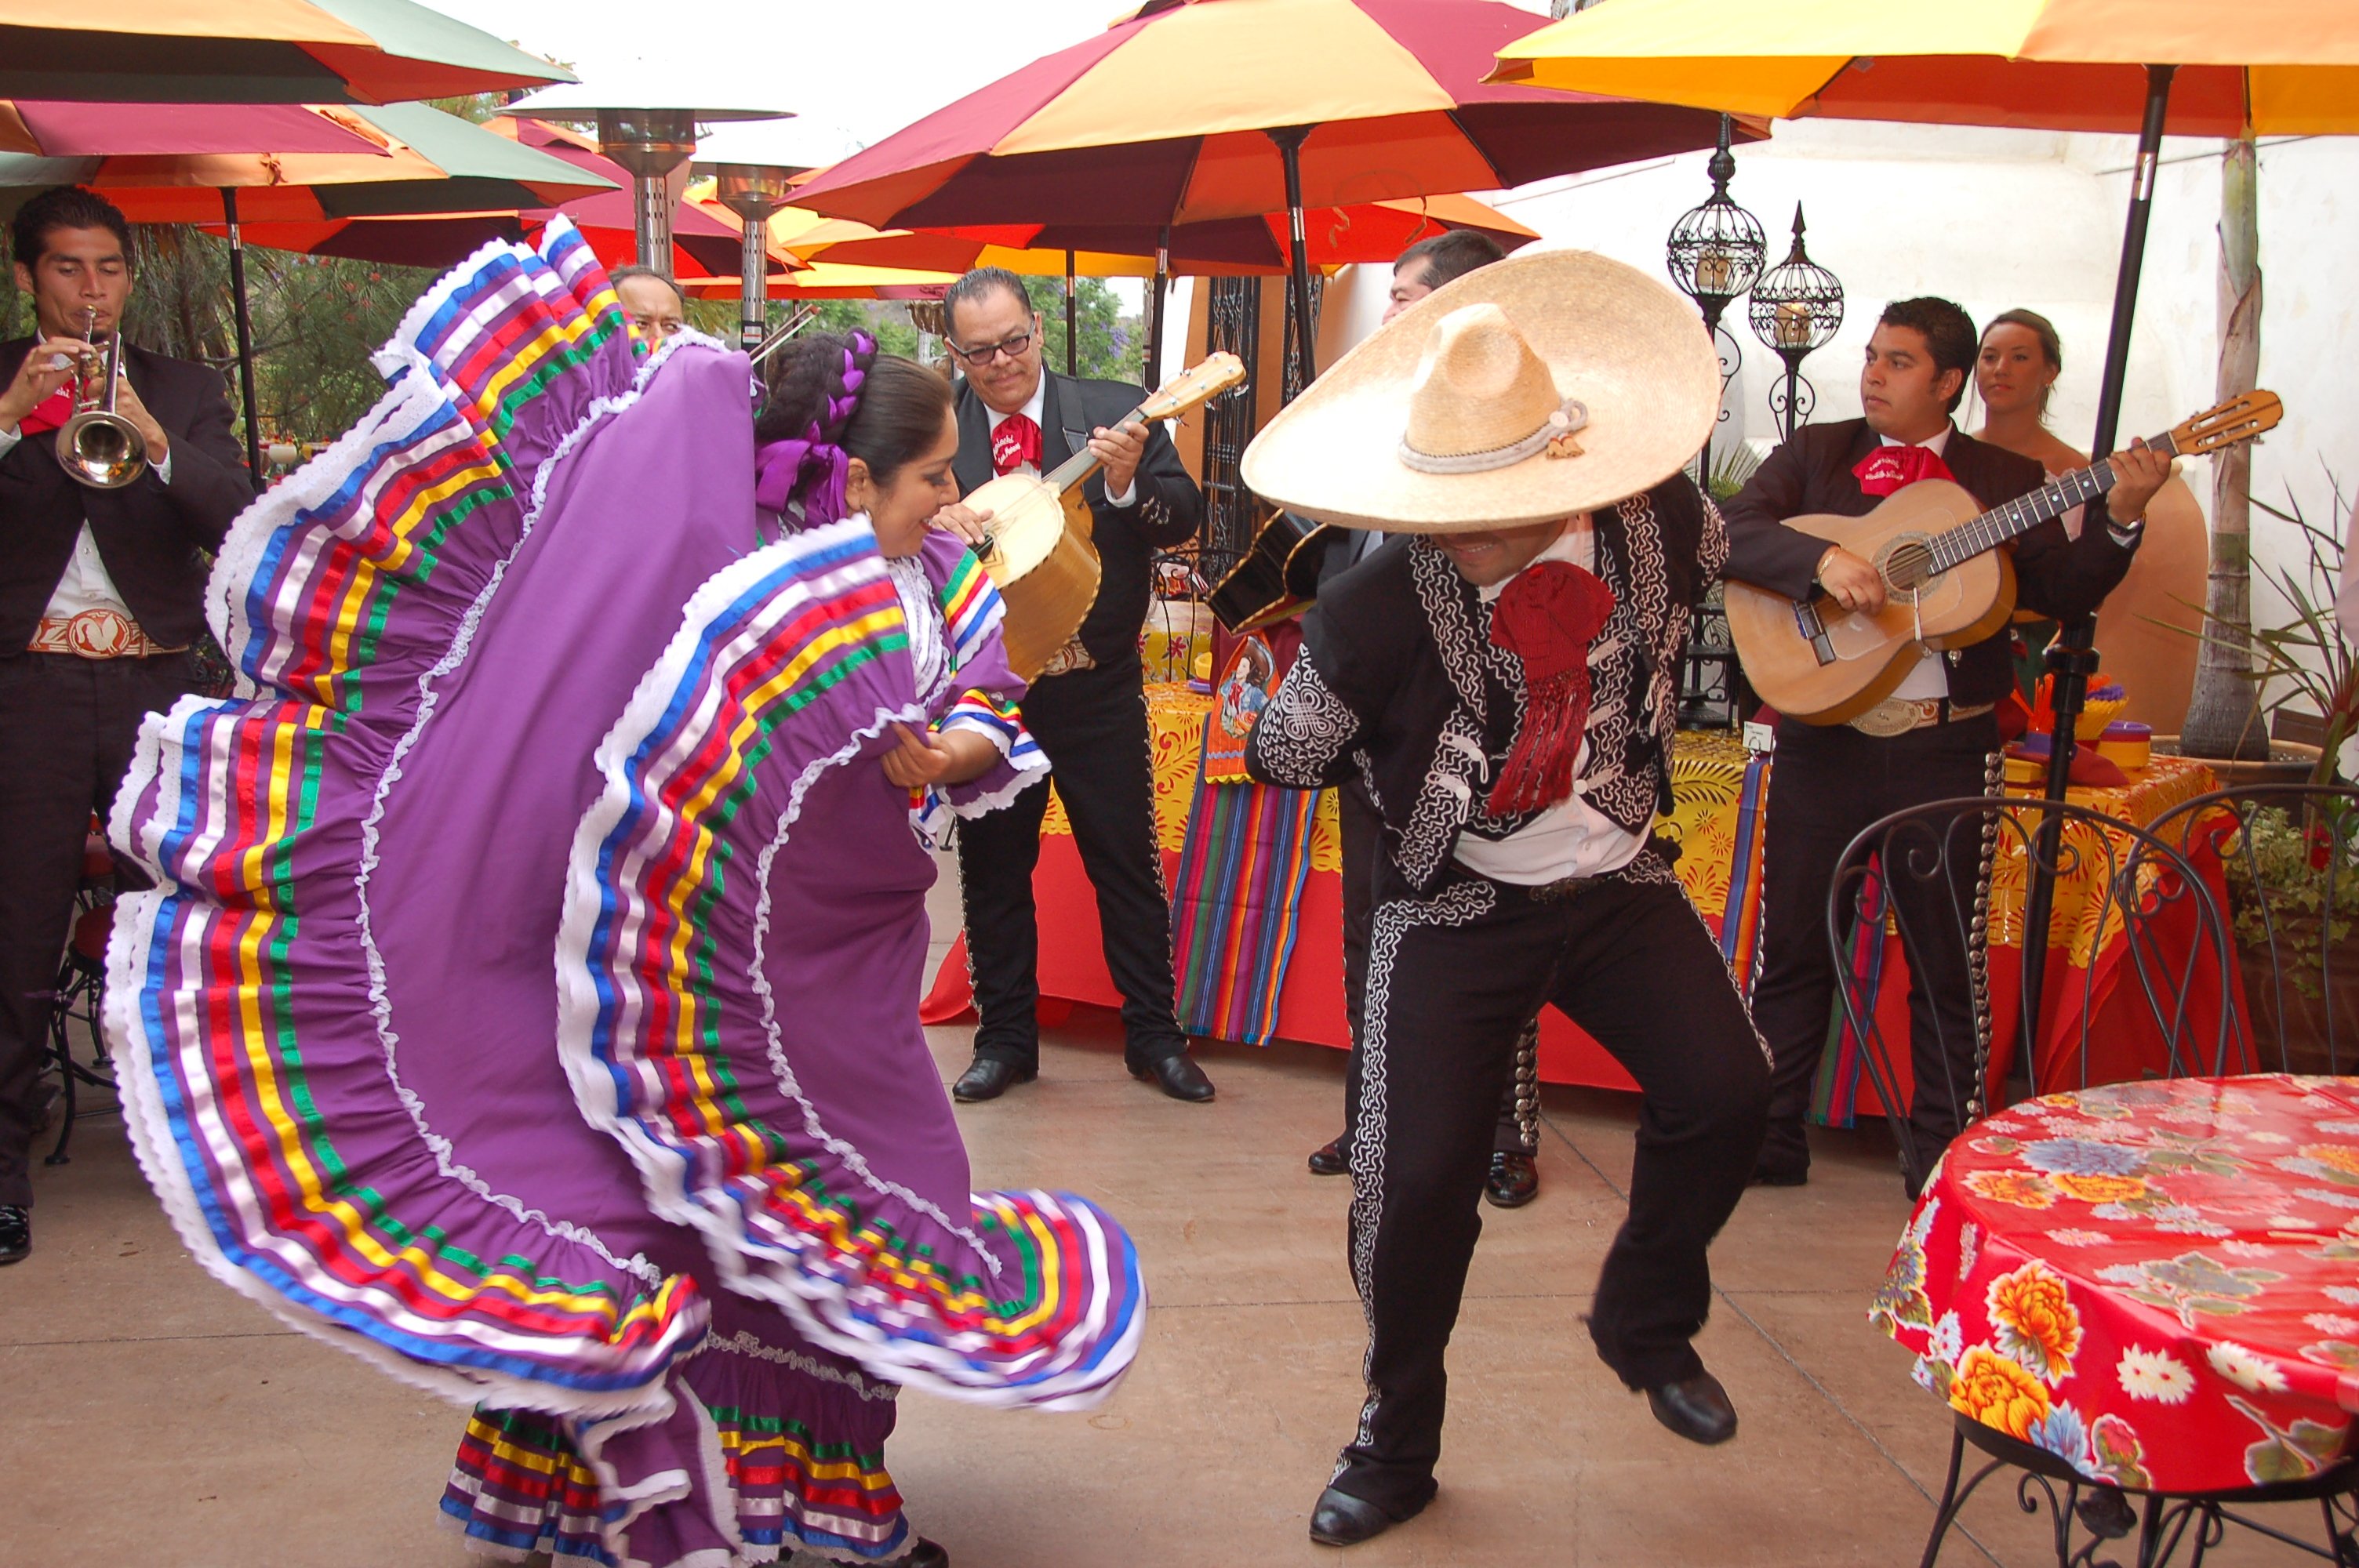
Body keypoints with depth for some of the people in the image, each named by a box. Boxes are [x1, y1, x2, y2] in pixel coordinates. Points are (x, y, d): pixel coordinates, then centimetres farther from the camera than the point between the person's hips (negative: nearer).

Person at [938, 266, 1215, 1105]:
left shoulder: (1116, 409, -3)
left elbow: (1185, 517, -8)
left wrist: (1129, 484, -28)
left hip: (1097, 685, -1)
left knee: (1129, 862, 7)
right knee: (991, 868, 11)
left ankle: (1153, 1034, 21)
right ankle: (1005, 1038, 26)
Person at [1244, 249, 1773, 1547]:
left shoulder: (1657, 520, -15)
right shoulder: (1372, 613, -26)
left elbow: (1714, 550, 13)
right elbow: (1280, 757, -10)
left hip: (1617, 883, 4)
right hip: (1455, 911, -3)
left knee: (1725, 1095, -11)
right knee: (1416, 1183, -6)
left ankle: (1645, 1321, 21)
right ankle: (1396, 1443, 21)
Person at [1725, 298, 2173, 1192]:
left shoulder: (2007, 479, 7)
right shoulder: (1814, 454, 7)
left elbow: (2062, 596, -1)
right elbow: (1733, 535, -9)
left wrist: (2119, 520, -16)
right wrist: (1822, 558, -24)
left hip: (1947, 748, 0)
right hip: (1823, 738, 0)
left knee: (1947, 958, 7)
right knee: (1793, 944, 5)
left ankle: (1943, 1153, 21)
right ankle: (1769, 1143, 17)